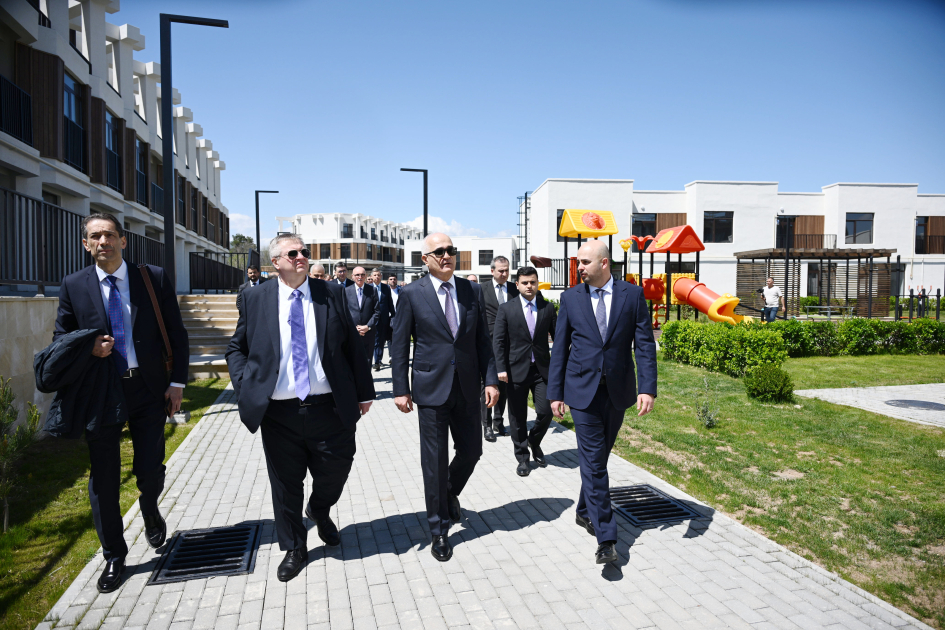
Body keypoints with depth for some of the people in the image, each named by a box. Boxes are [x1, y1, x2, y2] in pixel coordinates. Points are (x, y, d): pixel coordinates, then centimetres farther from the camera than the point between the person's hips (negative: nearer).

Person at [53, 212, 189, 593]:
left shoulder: (155, 278, 0)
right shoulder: (73, 286, 3)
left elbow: (177, 334, 2)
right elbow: (60, 338, 10)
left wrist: (177, 382, -3)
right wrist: (88, 347, -13)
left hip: (149, 389, -1)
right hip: (99, 391, 1)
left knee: (150, 471, 4)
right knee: (103, 478, 8)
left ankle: (150, 510, 42)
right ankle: (114, 558, 27)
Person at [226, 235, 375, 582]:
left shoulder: (331, 293, 3)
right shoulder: (257, 298, 4)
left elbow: (353, 346, 5)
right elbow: (236, 347, 12)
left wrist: (364, 392, 4)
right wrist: (245, 388, -2)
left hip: (329, 408, 0)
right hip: (279, 412, 0)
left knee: (336, 470, 9)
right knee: (286, 483, 11)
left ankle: (319, 510, 45)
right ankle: (294, 548, 34)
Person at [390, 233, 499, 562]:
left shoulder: (472, 291, 5)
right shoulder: (411, 294, -5)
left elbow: (482, 339, 7)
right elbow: (399, 345, -2)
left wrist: (490, 379, 0)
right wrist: (400, 389, -6)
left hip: (467, 388, 3)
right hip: (431, 387, -3)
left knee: (471, 450, 11)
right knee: (434, 461, 4)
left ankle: (450, 492, 44)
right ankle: (439, 530, 22)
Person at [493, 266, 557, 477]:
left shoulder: (548, 308, 5)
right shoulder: (506, 309, -1)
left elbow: (558, 337, 9)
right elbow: (498, 341, -2)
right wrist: (501, 368, -10)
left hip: (542, 369, 2)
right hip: (516, 370, -1)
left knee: (546, 412, -2)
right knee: (518, 416, 6)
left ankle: (534, 442, 29)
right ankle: (522, 457, 23)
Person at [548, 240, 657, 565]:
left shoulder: (632, 294, 0)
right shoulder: (570, 297, 1)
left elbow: (644, 344, -2)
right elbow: (560, 348, 4)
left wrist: (647, 388, -12)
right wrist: (556, 393, 2)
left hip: (618, 390, 1)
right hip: (583, 390, -1)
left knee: (600, 455, 15)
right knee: (593, 462, -5)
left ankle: (585, 511, 36)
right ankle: (606, 537, 0)